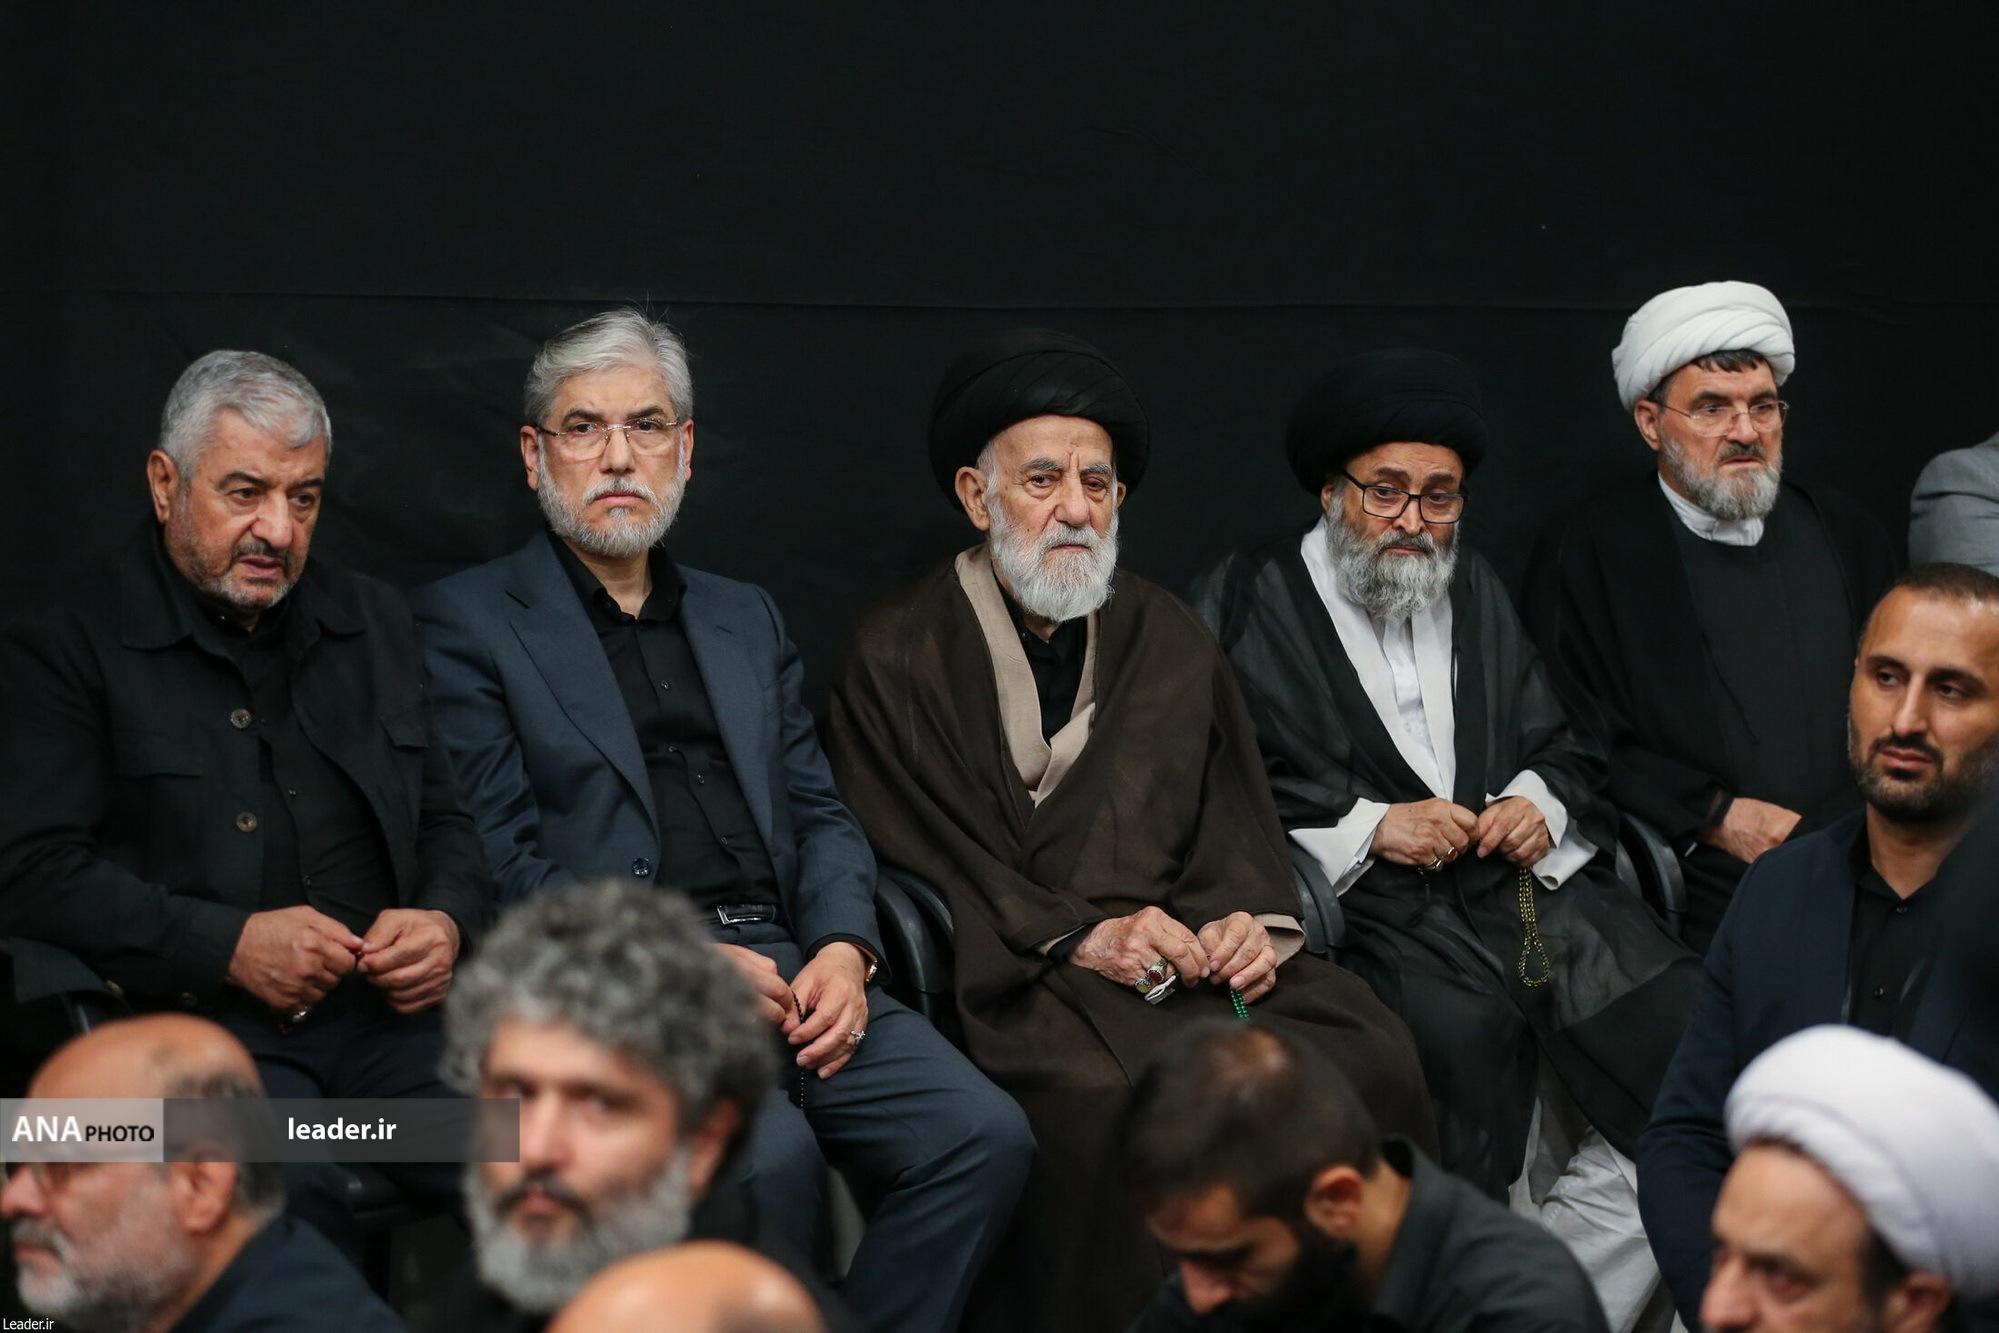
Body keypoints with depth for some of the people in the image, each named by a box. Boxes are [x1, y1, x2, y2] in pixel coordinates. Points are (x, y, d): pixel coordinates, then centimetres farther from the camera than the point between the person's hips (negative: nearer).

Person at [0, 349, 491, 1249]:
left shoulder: (375, 625, 24)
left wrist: (447, 923, 3)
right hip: (195, 1026, -4)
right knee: (282, 1195, -38)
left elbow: (447, 821, 27)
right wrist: (227, 945, -13)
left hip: (387, 1011, 5)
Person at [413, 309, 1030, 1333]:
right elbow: (503, 863, -3)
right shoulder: (468, 623, 6)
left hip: (789, 969, 5)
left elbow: (818, 814, 20)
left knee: (982, 1134, -19)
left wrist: (843, 950, -2)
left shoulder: (746, 621, 25)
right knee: (771, 1154, -33)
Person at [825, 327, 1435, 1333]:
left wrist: (1247, 915, -8)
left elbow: (1232, 818, 15)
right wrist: (1082, 938, -13)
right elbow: (907, 866, -4)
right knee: (1104, 1100, -35)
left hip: (1186, 948, 5)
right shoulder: (899, 658, 3)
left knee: (1369, 1053, -21)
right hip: (1010, 974, -4)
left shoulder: (1167, 637, 18)